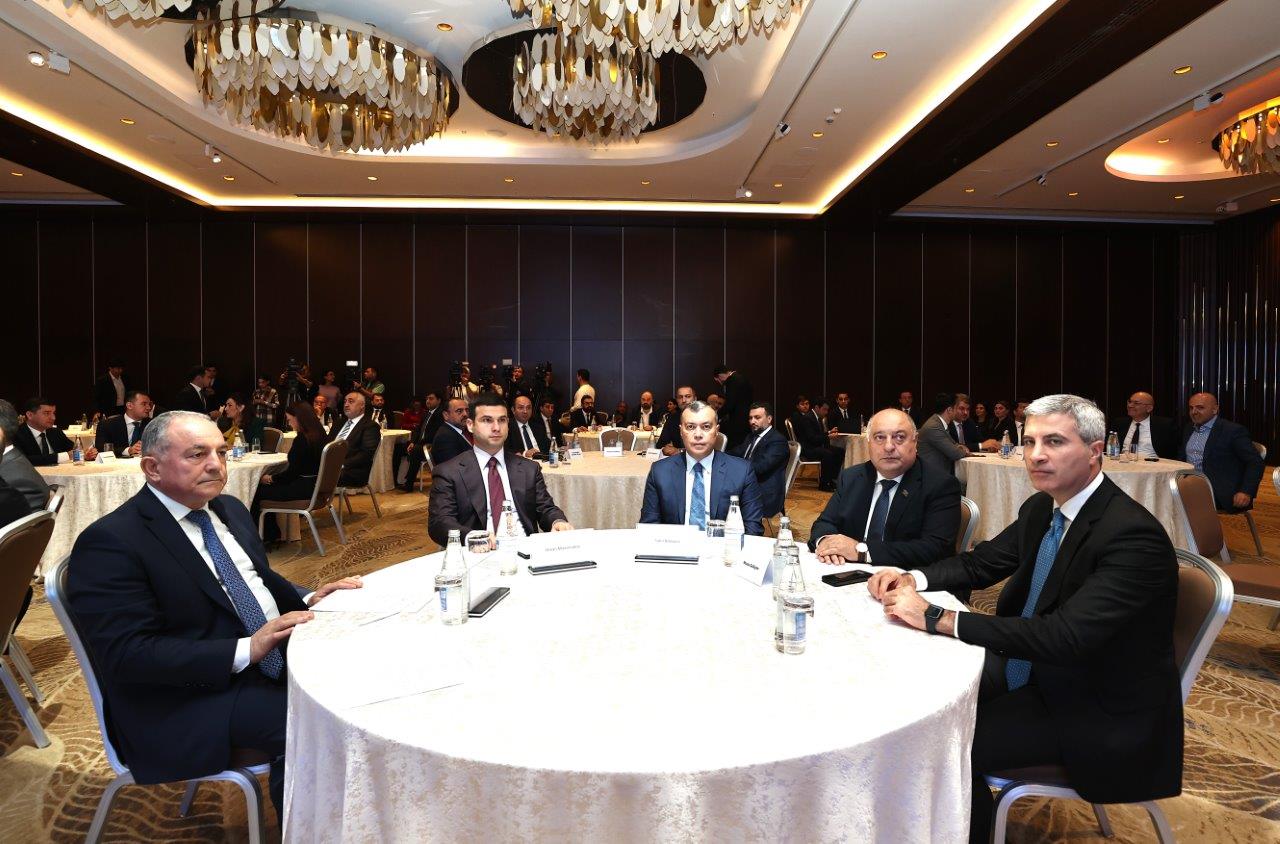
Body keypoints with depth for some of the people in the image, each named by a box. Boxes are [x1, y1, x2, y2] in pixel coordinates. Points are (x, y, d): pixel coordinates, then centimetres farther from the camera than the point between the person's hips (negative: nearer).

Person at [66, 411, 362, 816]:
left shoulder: (228, 509, 9)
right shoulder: (110, 542, -14)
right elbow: (128, 654, -20)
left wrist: (307, 600, 0)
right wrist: (245, 651, -27)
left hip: (276, 656, 8)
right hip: (188, 699, -7)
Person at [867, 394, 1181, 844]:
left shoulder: (1133, 536, -26)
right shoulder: (1041, 508, 0)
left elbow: (1066, 637, -34)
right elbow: (980, 563, 10)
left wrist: (937, 618, -35)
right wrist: (912, 578, -10)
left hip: (1100, 710, -8)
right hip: (1030, 668, 8)